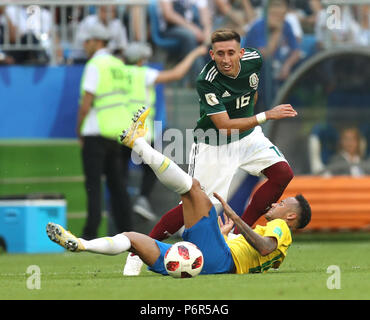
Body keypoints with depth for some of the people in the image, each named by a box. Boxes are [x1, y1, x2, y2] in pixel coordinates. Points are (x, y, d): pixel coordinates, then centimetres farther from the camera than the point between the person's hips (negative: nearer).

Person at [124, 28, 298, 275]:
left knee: (283, 173, -15)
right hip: (212, 142, -6)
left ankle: (239, 234, -5)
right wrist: (267, 116, -33)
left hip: (247, 134, 6)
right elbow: (225, 127, -31)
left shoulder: (254, 59, -13)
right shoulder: (207, 81, -30)